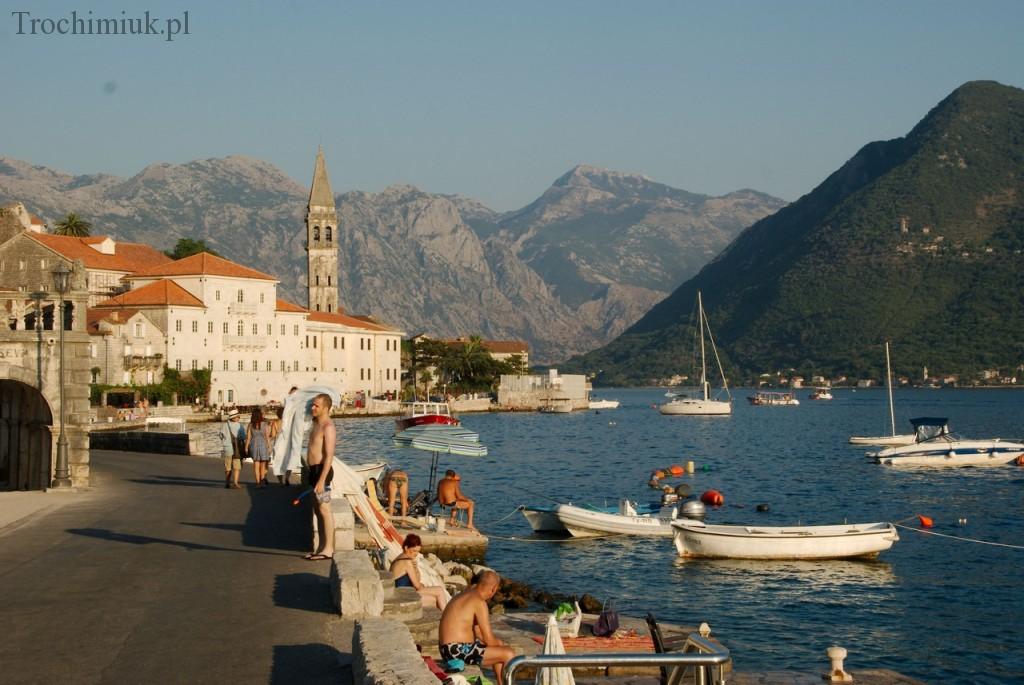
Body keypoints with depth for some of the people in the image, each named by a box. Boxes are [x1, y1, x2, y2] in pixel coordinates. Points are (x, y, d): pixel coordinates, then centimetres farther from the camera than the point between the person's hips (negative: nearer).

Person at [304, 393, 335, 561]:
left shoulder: (328, 427, -16)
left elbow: (329, 456, -22)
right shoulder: (317, 424, 16)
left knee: (324, 509, -7)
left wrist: (322, 480, -26)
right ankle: (322, 547, 19)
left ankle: (328, 549, -4)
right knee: (317, 510, 13)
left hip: (322, 470, -10)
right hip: (314, 470, 10)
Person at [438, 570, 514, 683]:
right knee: (509, 654, -10)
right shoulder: (479, 602, -16)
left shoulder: (466, 595, 14)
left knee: (499, 647, 26)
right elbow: (489, 639, -16)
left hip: (452, 649, 11)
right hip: (458, 651, -11)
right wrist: (499, 644, 4)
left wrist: (498, 643, 12)